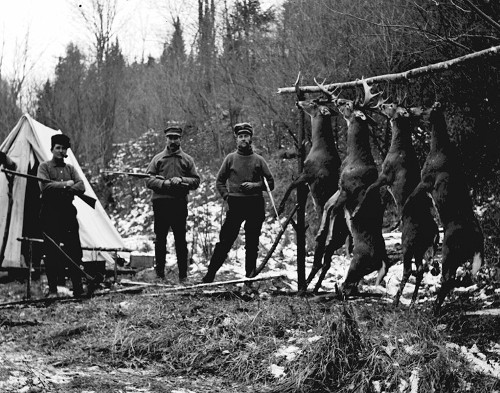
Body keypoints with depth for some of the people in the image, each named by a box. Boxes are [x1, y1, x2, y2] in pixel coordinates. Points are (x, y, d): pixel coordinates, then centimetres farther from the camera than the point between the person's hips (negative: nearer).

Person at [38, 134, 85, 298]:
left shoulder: (70, 168, 15)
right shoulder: (44, 166, 4)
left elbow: (81, 187, 0)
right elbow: (45, 186, -13)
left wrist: (67, 191, -17)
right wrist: (65, 184, -10)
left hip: (68, 212, 3)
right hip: (50, 214, -3)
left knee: (74, 251, -2)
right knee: (51, 252, -2)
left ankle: (78, 288, 1)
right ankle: (53, 289, 3)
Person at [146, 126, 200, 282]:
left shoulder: (187, 159, 11)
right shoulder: (158, 158, 10)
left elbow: (196, 181, 8)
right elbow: (149, 181, 3)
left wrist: (181, 180, -10)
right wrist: (164, 183, -13)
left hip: (180, 204, 0)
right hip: (160, 203, 0)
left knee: (180, 240, 0)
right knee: (160, 239, 4)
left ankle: (183, 275, 4)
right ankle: (159, 273, 11)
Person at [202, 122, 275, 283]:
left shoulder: (258, 160, 7)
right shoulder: (230, 158, 8)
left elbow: (270, 183, 8)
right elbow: (219, 181, 13)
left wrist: (254, 185, -7)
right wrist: (226, 196, -1)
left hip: (255, 205, 1)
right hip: (235, 204, -1)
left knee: (252, 244, 5)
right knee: (225, 241, -6)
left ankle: (250, 276, 12)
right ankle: (210, 275, -4)